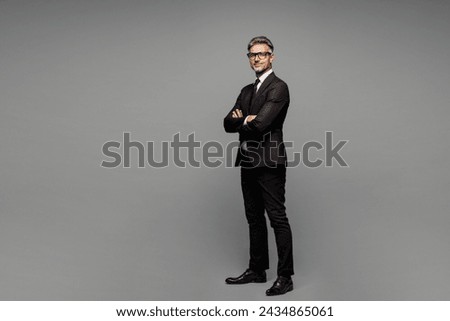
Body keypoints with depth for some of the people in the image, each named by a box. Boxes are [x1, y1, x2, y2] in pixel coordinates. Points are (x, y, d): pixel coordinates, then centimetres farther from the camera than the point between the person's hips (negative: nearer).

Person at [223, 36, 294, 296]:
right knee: (255, 218, 14)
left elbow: (260, 123, -20)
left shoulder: (278, 87, -8)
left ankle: (285, 276, 5)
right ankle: (257, 270, 25)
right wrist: (245, 120, -12)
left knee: (277, 218, -4)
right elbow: (228, 123, 8)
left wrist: (241, 121, 0)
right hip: (248, 163, 9)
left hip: (269, 163, -8)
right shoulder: (247, 91, 18)